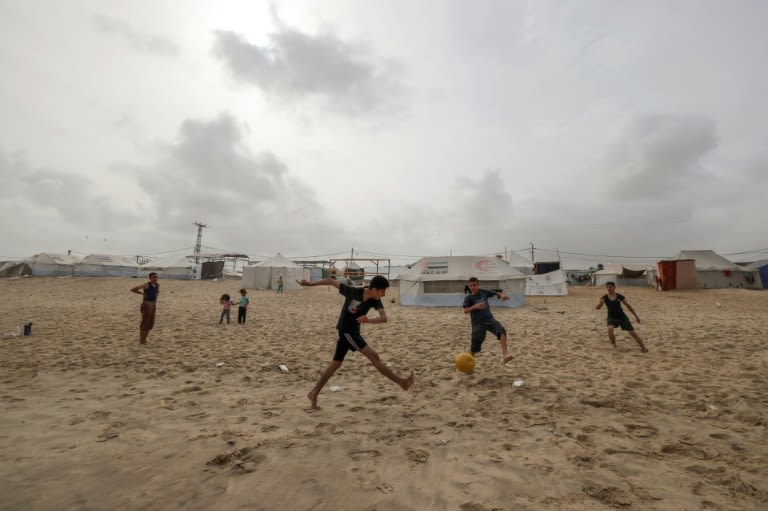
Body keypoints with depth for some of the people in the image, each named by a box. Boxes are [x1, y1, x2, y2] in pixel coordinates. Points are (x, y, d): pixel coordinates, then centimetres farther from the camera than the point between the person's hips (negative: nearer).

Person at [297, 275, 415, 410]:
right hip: (346, 331, -7)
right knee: (374, 356, -9)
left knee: (335, 364, 14)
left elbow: (384, 318, -22)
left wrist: (368, 320, -41)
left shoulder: (375, 301, -9)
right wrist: (310, 283, -5)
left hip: (352, 332, 7)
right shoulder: (352, 292, -21)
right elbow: (332, 281, -9)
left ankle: (314, 393, 25)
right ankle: (400, 381, -3)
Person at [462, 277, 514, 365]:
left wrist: (502, 295, -8)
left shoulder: (484, 292, 6)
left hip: (490, 319, 3)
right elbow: (465, 311, -11)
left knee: (501, 331, -26)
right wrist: (475, 306, -25)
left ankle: (504, 356, -35)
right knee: (475, 345, 3)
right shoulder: (468, 297, -2)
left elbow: (497, 293, 14)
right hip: (478, 323, -2)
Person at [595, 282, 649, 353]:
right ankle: (614, 346, -4)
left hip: (622, 316, 1)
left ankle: (643, 348, 22)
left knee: (632, 332, 3)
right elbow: (597, 308, -15)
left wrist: (636, 316, 6)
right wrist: (601, 303, -37)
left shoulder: (619, 296, -9)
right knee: (610, 329, -28)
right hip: (612, 317, -1)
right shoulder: (604, 297, -11)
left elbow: (628, 306, 3)